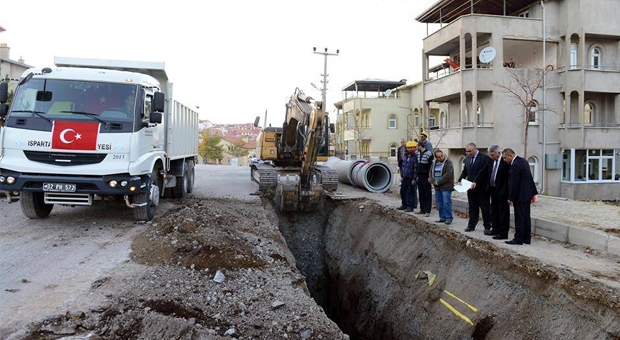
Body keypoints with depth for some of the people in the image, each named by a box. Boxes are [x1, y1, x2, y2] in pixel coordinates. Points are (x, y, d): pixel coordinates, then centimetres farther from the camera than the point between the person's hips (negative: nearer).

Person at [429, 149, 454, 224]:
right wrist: (433, 181, -5)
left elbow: (448, 174, -18)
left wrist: (438, 182, -16)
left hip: (446, 187, -7)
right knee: (439, 203, 11)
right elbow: (431, 172, 13)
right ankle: (442, 217, 20)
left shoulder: (448, 163, -9)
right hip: (437, 187, 7)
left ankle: (448, 218, 2)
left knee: (446, 203, -6)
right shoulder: (434, 163, 12)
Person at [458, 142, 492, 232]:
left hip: (481, 188, -6)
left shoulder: (485, 158, -11)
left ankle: (487, 227, 12)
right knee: (472, 208, 12)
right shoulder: (467, 158, 10)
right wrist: (460, 180, -2)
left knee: (485, 208, 4)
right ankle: (471, 225, 18)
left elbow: (482, 172, -19)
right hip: (471, 188, 6)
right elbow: (464, 171, 12)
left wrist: (475, 182, -26)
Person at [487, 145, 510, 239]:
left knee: (503, 213, 0)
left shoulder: (505, 162, -16)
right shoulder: (492, 161, 9)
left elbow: (509, 177, -17)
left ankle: (503, 233, 5)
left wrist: (506, 191, -19)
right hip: (493, 189, 9)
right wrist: (489, 188, 11)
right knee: (494, 211, 18)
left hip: (502, 191, -9)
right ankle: (495, 230, 31)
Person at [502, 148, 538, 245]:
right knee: (526, 217, 13)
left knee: (519, 218, -2)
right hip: (527, 194, 10)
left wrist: (510, 198, -13)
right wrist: (533, 192, 20)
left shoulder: (515, 165, -20)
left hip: (520, 196, -10)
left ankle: (518, 239, 4)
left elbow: (514, 184, -20)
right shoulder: (523, 161, 10)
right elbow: (530, 178, 15)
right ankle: (527, 238, 20)